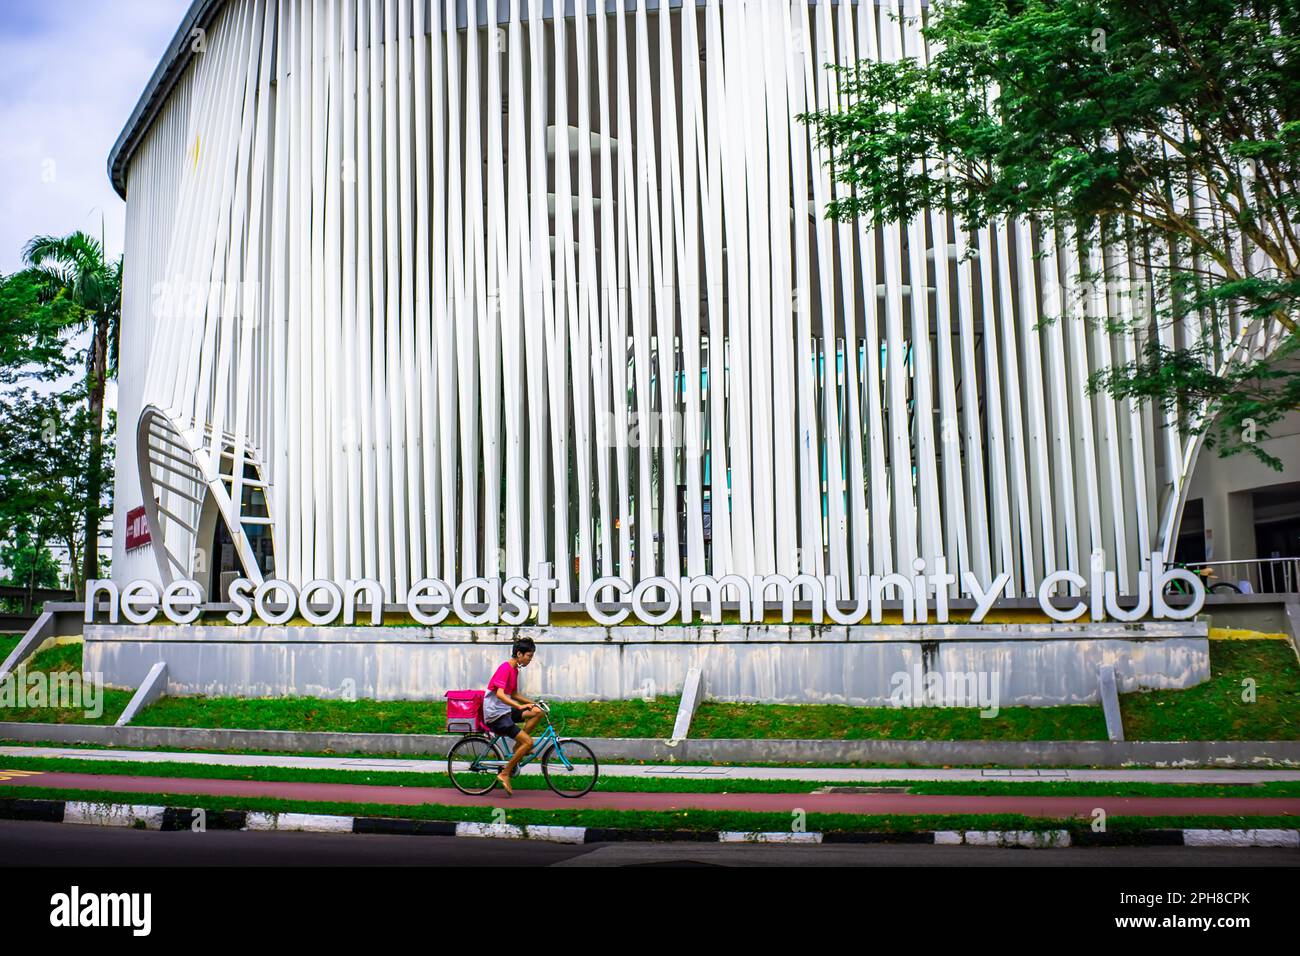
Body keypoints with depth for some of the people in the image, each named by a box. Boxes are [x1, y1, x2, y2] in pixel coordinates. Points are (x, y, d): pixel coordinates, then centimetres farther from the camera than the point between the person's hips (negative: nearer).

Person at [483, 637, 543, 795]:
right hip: (495, 715, -9)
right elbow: (499, 694, -29)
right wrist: (520, 706, -37)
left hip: (504, 710, 9)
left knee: (537, 712, -1)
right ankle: (505, 774, -5)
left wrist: (533, 703, 16)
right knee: (529, 742, -14)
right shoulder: (505, 668, -17)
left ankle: (518, 747, 6)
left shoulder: (515, 669, 13)